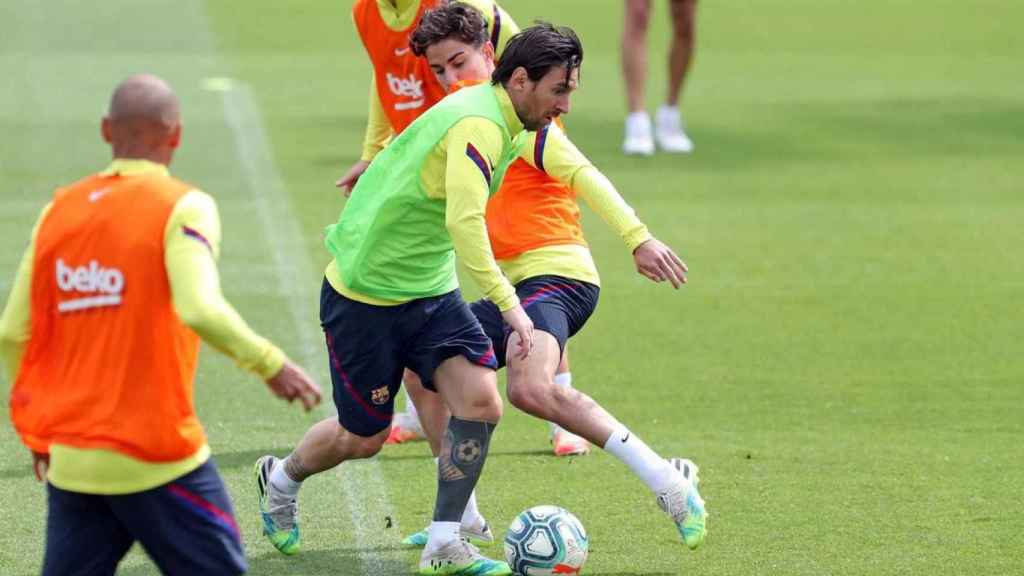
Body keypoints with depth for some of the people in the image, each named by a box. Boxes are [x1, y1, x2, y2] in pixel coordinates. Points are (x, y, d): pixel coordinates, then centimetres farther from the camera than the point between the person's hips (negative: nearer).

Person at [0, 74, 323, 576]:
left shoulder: (60, 210, 8)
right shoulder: (183, 207, -8)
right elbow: (202, 311, -23)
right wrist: (270, 364, -10)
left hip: (71, 460, 5)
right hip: (158, 458, -5)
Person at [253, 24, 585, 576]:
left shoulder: (502, 120, 2)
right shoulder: (478, 125, -29)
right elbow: (464, 221, -42)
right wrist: (510, 306, -45)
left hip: (431, 291, 8)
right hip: (364, 295, -8)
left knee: (481, 403, -11)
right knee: (364, 438, 8)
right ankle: (279, 479, 40)